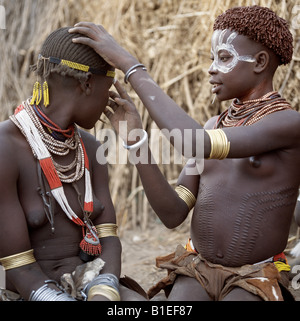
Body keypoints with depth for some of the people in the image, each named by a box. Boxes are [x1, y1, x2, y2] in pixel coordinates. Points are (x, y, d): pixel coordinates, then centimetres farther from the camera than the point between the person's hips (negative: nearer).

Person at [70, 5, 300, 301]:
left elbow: (197, 144, -30)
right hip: (196, 270, 5)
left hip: (255, 283, -4)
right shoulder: (214, 127, 9)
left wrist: (129, 64, -29)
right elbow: (173, 215, 0)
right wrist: (134, 136, -11)